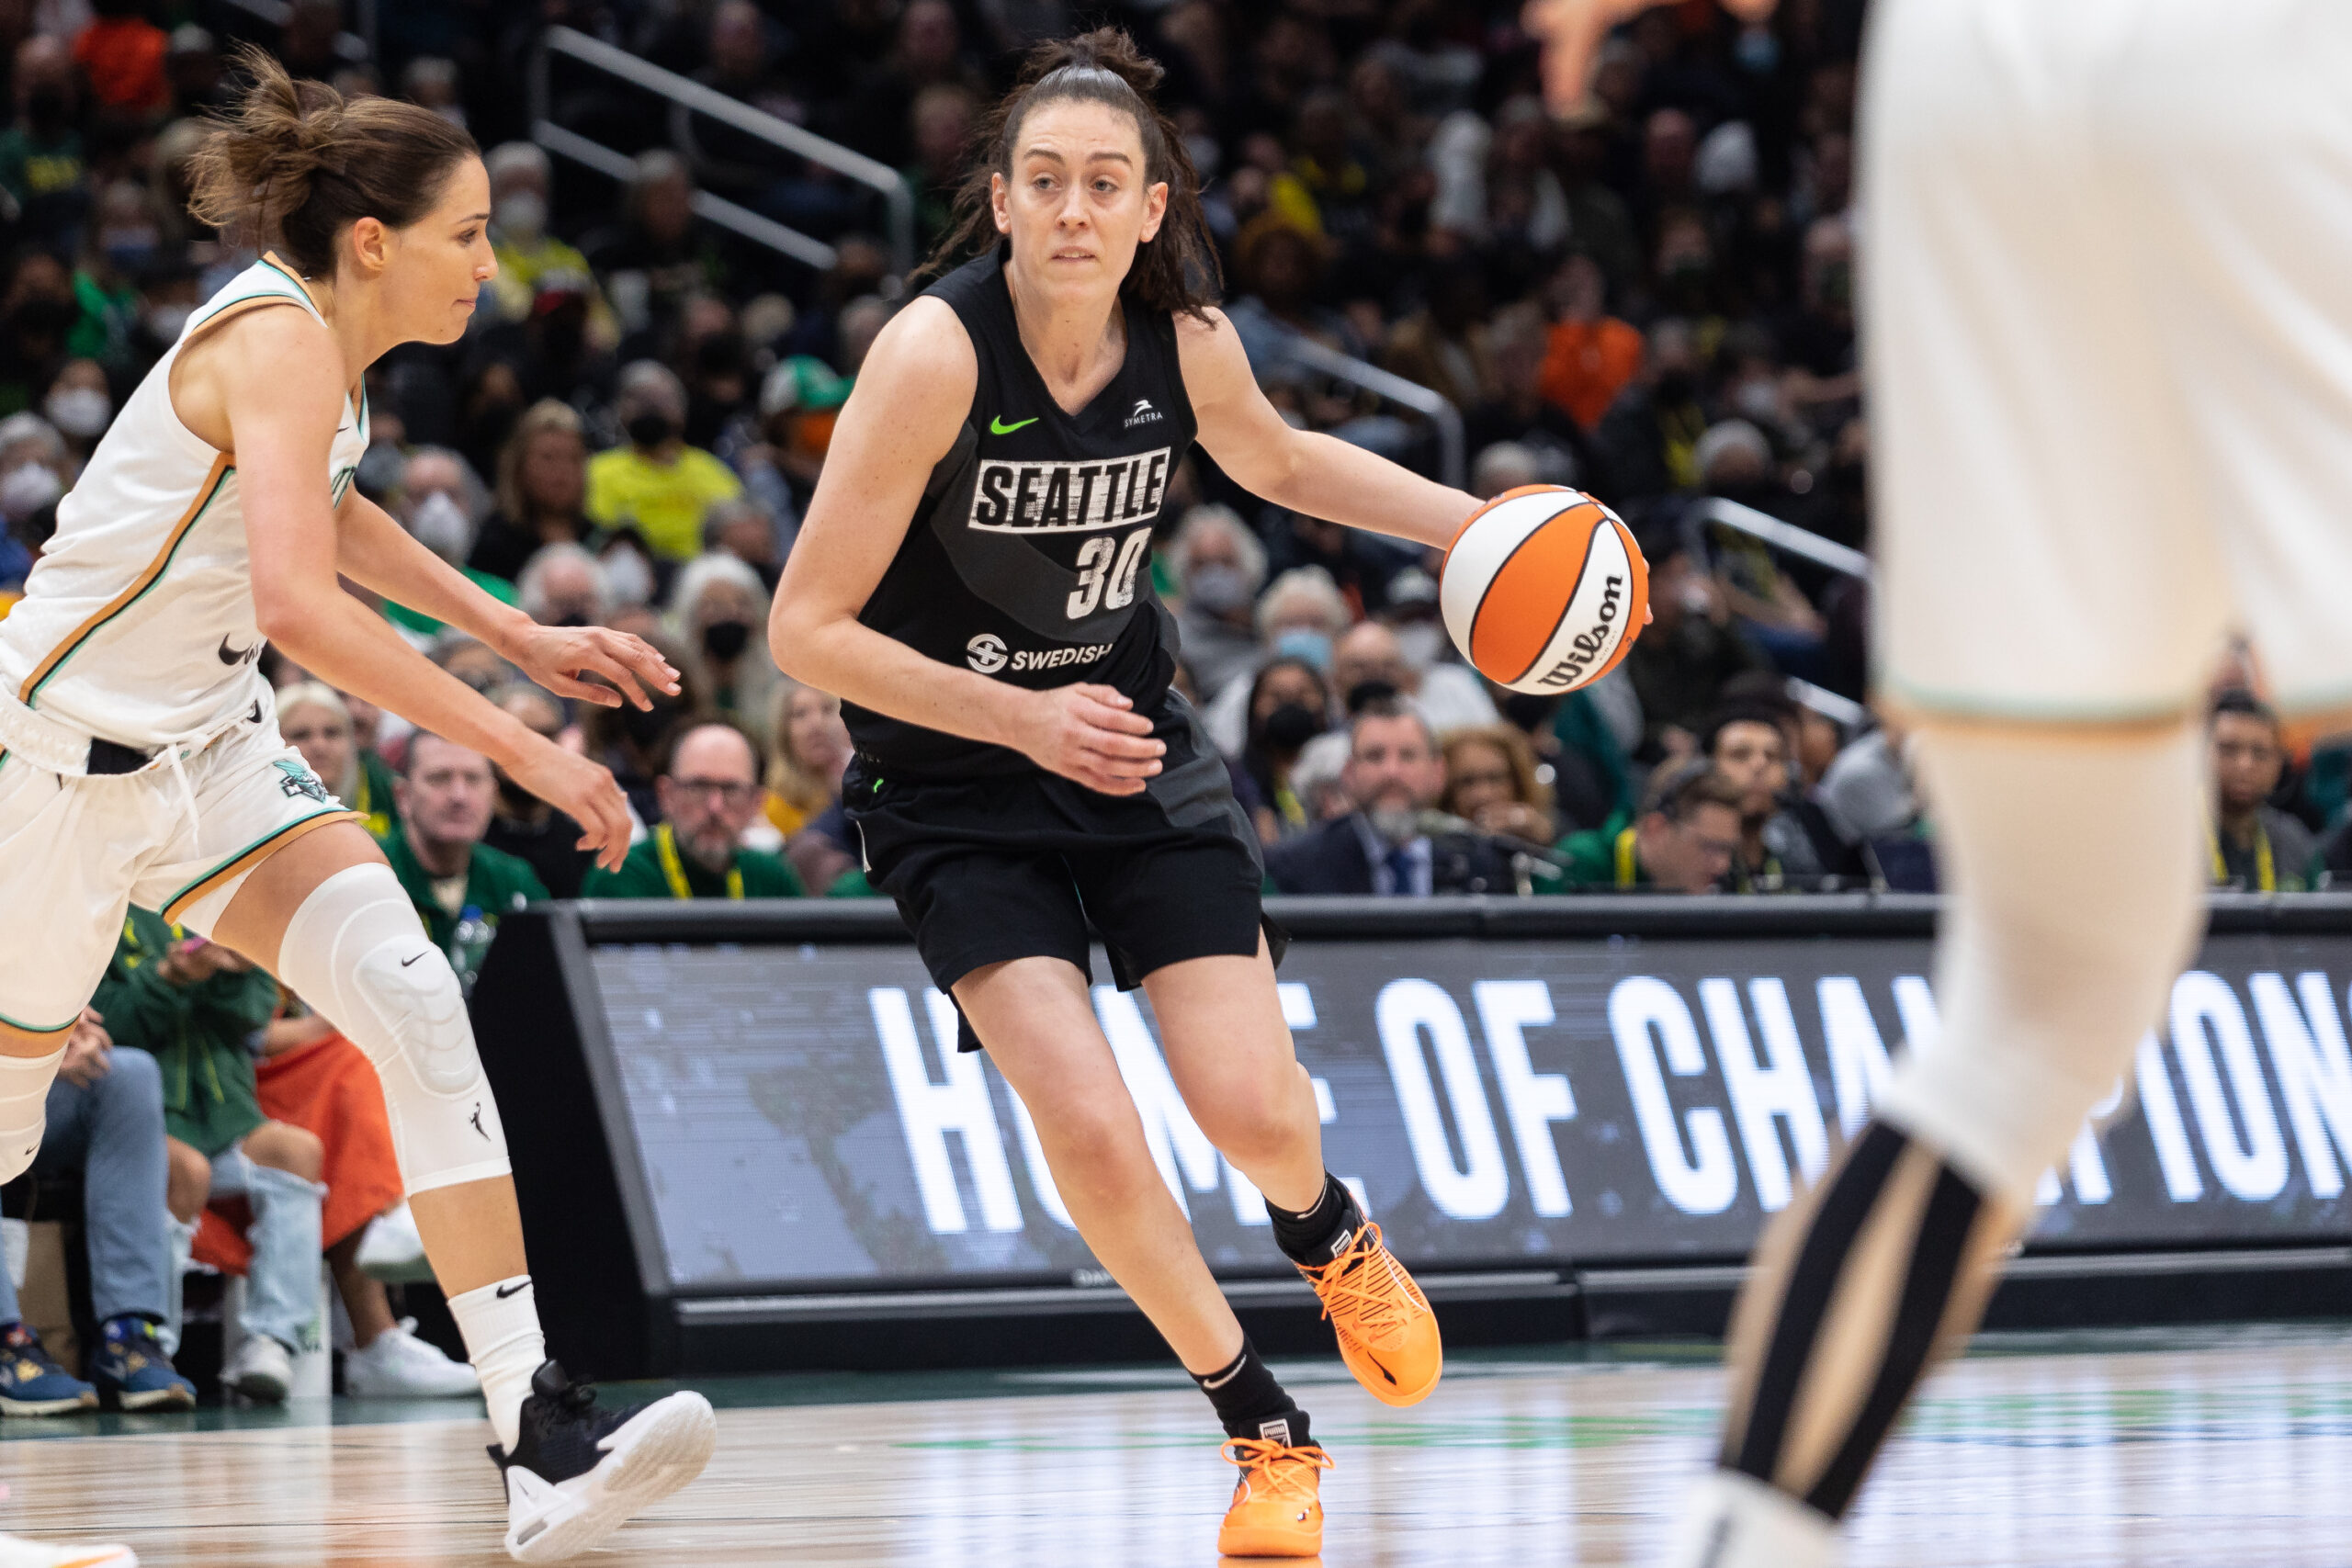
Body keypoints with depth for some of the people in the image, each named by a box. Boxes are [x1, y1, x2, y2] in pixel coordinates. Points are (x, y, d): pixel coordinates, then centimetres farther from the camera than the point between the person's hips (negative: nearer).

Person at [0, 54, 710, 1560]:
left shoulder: (320, 341, 5)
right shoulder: (278, 342, -22)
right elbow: (297, 602, -37)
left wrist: (520, 635, 22)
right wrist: (523, 750, -36)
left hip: (208, 747, 8)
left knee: (420, 1008, -12)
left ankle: (540, 1433, -21)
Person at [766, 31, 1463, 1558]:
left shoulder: (1189, 344, -10)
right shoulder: (934, 354, -25)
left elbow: (1283, 463, 15)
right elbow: (807, 628, -21)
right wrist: (1025, 719, -28)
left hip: (1138, 746, 3)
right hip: (958, 785, -3)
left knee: (1254, 1111, -8)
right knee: (1090, 1133, -17)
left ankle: (1332, 1235, 32)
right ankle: (1268, 1433, 6)